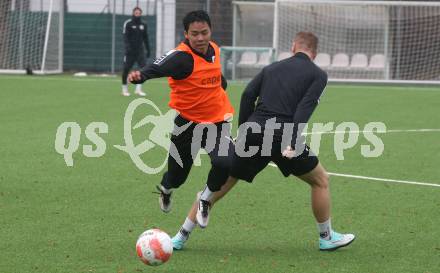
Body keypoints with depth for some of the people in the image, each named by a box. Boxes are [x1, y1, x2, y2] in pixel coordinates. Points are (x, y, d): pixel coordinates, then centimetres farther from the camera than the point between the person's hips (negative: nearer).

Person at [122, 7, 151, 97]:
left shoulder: (143, 25, 11)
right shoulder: (128, 23, -3)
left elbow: (145, 38, 18)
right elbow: (125, 36, -11)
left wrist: (148, 49, 15)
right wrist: (127, 46, -25)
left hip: (140, 50, 3)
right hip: (130, 50, -3)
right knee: (126, 69, 2)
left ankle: (138, 89, -9)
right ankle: (125, 89, 17)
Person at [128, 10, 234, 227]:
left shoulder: (214, 50, -3)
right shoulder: (182, 57, -24)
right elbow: (158, 68, -44)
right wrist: (141, 75, -63)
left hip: (217, 120, 4)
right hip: (188, 122, -4)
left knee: (225, 163, -22)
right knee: (177, 174, 11)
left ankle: (205, 201, 9)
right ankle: (165, 191, 52)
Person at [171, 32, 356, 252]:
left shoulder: (272, 68, 23)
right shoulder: (318, 75, 11)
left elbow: (248, 95, 9)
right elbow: (305, 107, -6)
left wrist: (242, 133, 11)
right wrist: (292, 142, -15)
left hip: (253, 133, 4)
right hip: (283, 135, -4)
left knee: (221, 183, 14)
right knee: (320, 180, 19)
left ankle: (181, 237, 13)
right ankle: (327, 237, 26)